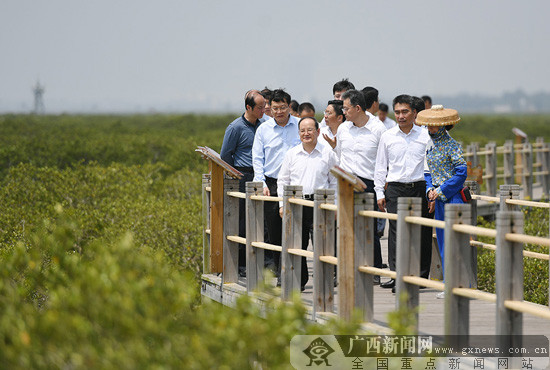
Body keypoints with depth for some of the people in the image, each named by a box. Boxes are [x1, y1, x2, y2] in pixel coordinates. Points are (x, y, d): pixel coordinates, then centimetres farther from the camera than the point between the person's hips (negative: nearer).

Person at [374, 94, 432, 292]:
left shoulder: (425, 135, 5)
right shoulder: (387, 137, 8)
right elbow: (380, 167, 12)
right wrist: (380, 193, 6)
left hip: (419, 187, 0)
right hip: (395, 188, 0)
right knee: (396, 232, -8)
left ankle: (421, 276, 11)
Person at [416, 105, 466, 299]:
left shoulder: (451, 145, -10)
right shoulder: (430, 144, 12)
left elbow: (462, 172, -14)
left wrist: (441, 190, -14)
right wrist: (430, 189, 2)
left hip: (453, 197, -8)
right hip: (439, 198, 8)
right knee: (442, 241, 8)